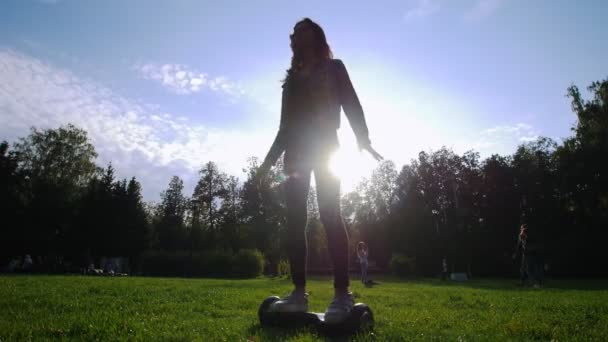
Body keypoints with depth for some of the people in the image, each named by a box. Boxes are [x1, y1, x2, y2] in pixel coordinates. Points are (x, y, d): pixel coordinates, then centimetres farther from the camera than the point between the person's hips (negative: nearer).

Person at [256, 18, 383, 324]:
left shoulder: (333, 67, 13)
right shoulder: (291, 79, 25)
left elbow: (351, 104, 0)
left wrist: (362, 138, -17)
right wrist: (270, 159, 19)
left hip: (325, 146, -5)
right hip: (296, 150, 5)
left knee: (329, 213, -18)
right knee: (294, 218, -7)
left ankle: (342, 294, -19)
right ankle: (299, 293, -6)